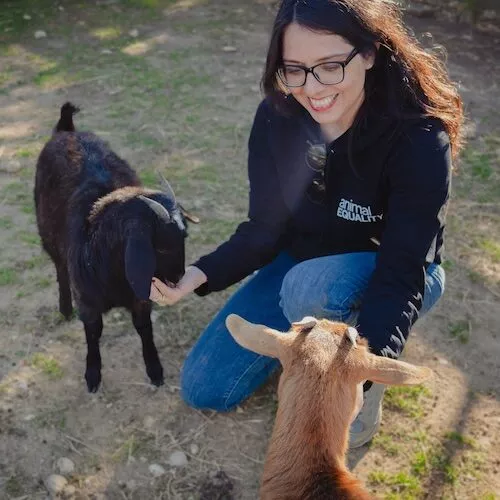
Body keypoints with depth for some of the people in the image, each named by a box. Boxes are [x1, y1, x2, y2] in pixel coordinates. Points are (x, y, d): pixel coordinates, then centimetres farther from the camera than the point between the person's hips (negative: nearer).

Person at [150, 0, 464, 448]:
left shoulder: (418, 139, -30)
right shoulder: (276, 117, -17)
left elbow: (402, 275, -32)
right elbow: (264, 229, -9)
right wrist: (200, 274, -26)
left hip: (382, 276, -4)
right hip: (303, 263, 4)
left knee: (313, 287, -40)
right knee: (203, 389, 2)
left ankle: (365, 385, -9)